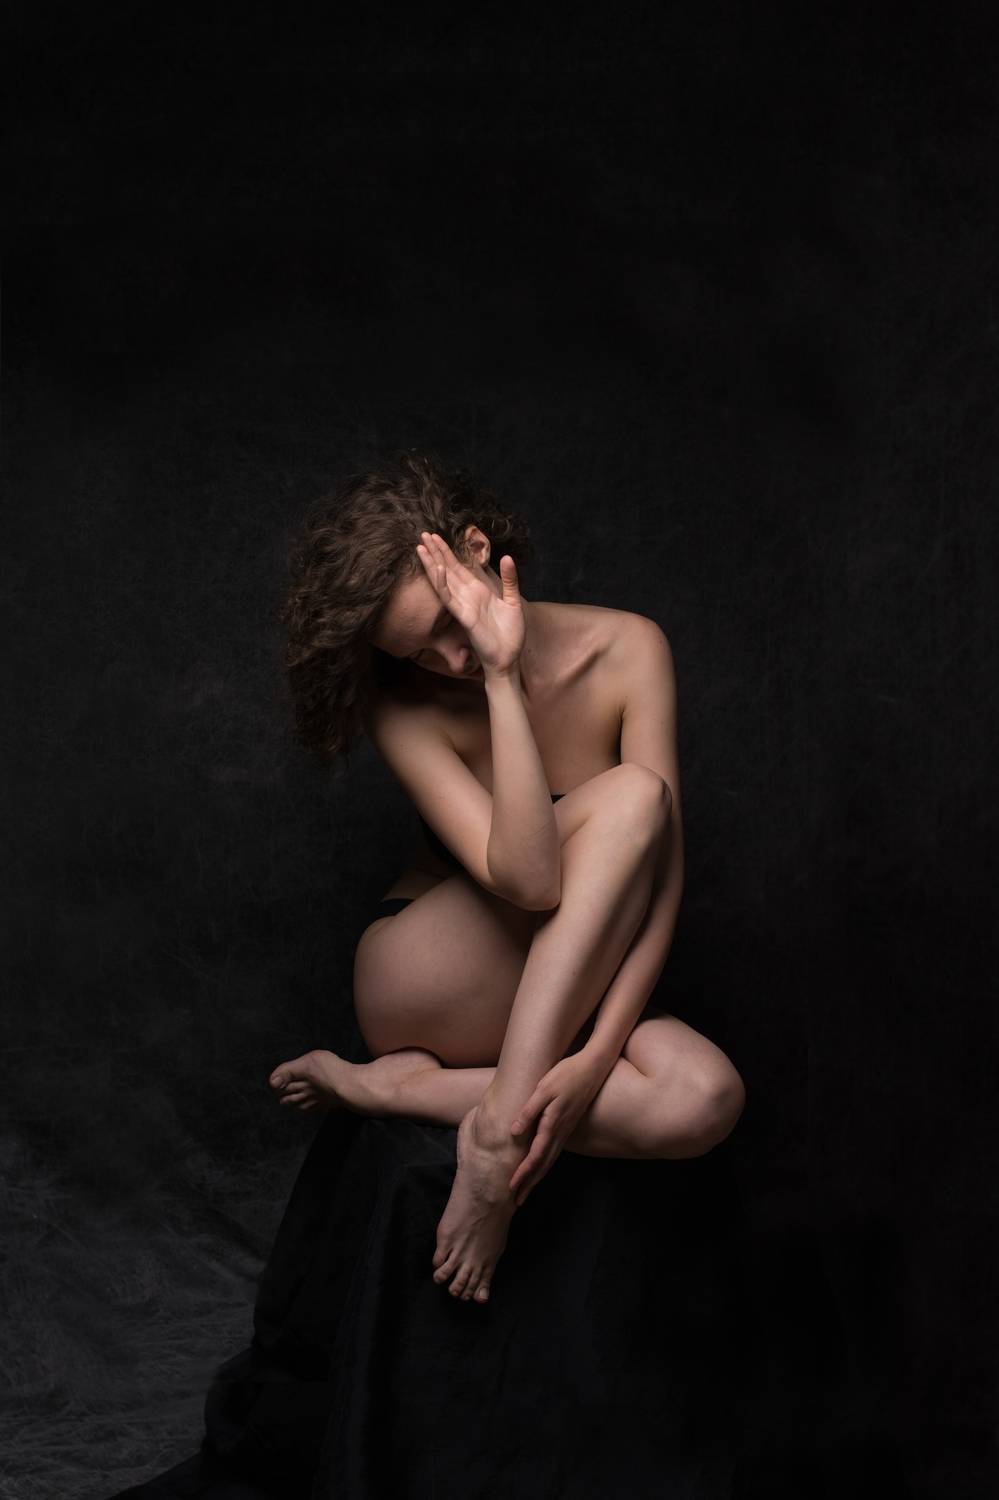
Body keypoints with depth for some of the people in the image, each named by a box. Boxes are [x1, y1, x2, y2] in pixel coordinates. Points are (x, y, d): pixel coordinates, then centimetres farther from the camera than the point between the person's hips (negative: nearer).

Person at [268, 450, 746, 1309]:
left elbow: (663, 872, -17)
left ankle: (391, 1088, -21)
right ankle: (503, 1122, -32)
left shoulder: (628, 651, -11)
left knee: (708, 1099, -30)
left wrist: (598, 1054, -29)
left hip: (560, 995, 4)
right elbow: (528, 878, -30)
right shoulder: (406, 708, -15)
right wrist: (503, 676, -33)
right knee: (629, 794, -28)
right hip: (428, 988, -3)